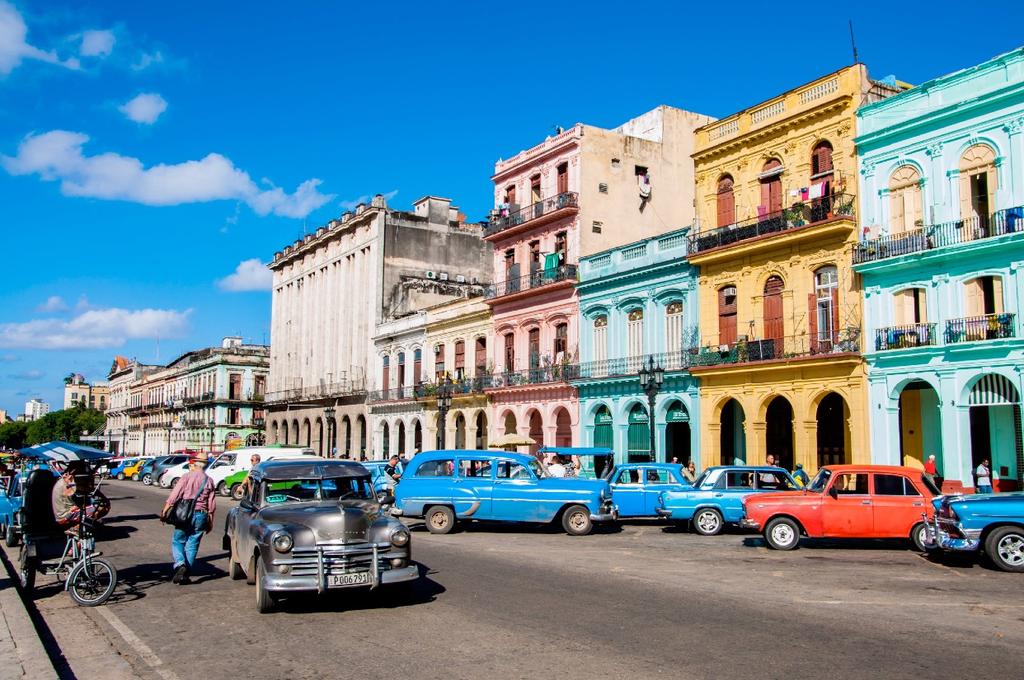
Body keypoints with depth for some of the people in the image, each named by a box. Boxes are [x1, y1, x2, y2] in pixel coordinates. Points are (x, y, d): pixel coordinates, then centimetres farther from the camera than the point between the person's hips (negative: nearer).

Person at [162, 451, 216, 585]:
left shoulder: (187, 477, -5)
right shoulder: (209, 481, 7)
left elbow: (173, 496, -10)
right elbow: (212, 505, 7)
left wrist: (164, 512, -4)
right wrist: (210, 522, 13)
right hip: (201, 516, 3)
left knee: (177, 541, 10)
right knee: (192, 545, 9)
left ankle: (180, 565, -13)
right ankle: (185, 575, 10)